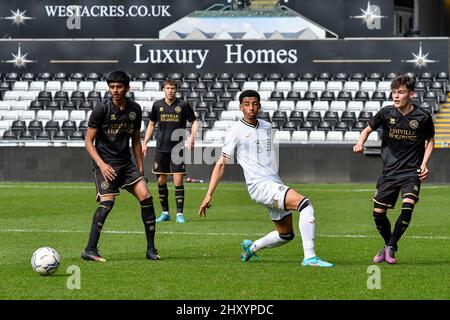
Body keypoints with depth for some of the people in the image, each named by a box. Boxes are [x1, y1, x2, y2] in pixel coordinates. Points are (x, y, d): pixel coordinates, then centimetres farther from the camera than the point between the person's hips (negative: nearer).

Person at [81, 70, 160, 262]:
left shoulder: (135, 110, 8)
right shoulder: (102, 109, -8)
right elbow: (88, 141, -6)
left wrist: (140, 169, 14)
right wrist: (101, 164, -18)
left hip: (126, 162, 5)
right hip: (106, 163, -5)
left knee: (146, 197, -7)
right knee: (107, 202, -21)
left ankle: (151, 249, 1)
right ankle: (90, 250, -18)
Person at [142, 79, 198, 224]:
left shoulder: (183, 105, -1)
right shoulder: (157, 105, 6)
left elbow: (194, 121, 8)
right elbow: (152, 124, 17)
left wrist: (192, 136, -10)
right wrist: (145, 143, 13)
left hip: (178, 147, -3)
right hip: (161, 147, 3)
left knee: (178, 180, -9)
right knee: (161, 180, 4)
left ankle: (180, 213, -4)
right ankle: (165, 212, 16)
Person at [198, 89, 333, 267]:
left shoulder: (267, 127, 14)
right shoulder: (236, 131, -4)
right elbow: (221, 164, -3)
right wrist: (209, 195, -8)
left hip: (275, 184, 8)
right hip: (259, 185, -8)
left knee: (286, 235, 11)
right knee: (305, 203, -25)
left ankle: (251, 247, 34)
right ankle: (310, 257, -28)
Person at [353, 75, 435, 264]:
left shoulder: (423, 117, -7)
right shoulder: (386, 113, -5)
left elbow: (430, 140, 10)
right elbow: (368, 129, 11)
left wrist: (424, 164, -3)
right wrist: (360, 143, -10)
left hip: (412, 172, -2)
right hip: (389, 171, 2)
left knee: (407, 207, -23)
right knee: (378, 213, 1)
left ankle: (390, 248, -5)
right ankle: (388, 245, 29)